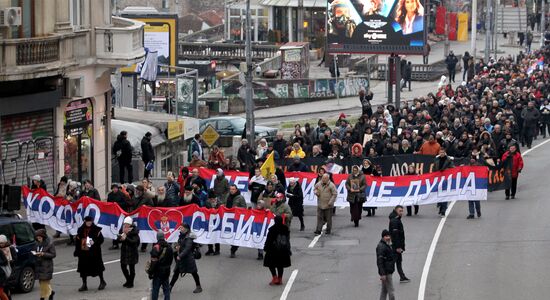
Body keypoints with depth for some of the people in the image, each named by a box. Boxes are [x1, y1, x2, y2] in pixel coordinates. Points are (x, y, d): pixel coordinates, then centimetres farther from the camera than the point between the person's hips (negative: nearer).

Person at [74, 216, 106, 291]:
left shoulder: (96, 230, -3)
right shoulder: (81, 230, 5)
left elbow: (101, 239, -3)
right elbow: (77, 241, 8)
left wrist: (94, 242, -21)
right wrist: (77, 251, 4)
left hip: (94, 252, -3)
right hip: (83, 252, 3)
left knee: (97, 267, 6)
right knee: (83, 268, 3)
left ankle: (102, 282, 26)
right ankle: (84, 285, 11)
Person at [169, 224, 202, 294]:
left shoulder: (189, 238, -19)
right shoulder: (181, 236, 6)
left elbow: (187, 249, -25)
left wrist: (180, 256, -26)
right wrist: (177, 247, -3)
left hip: (188, 257, -8)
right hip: (180, 258, 8)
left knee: (193, 272, 6)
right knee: (176, 272, 8)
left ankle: (199, 287, 20)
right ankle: (170, 287, 11)